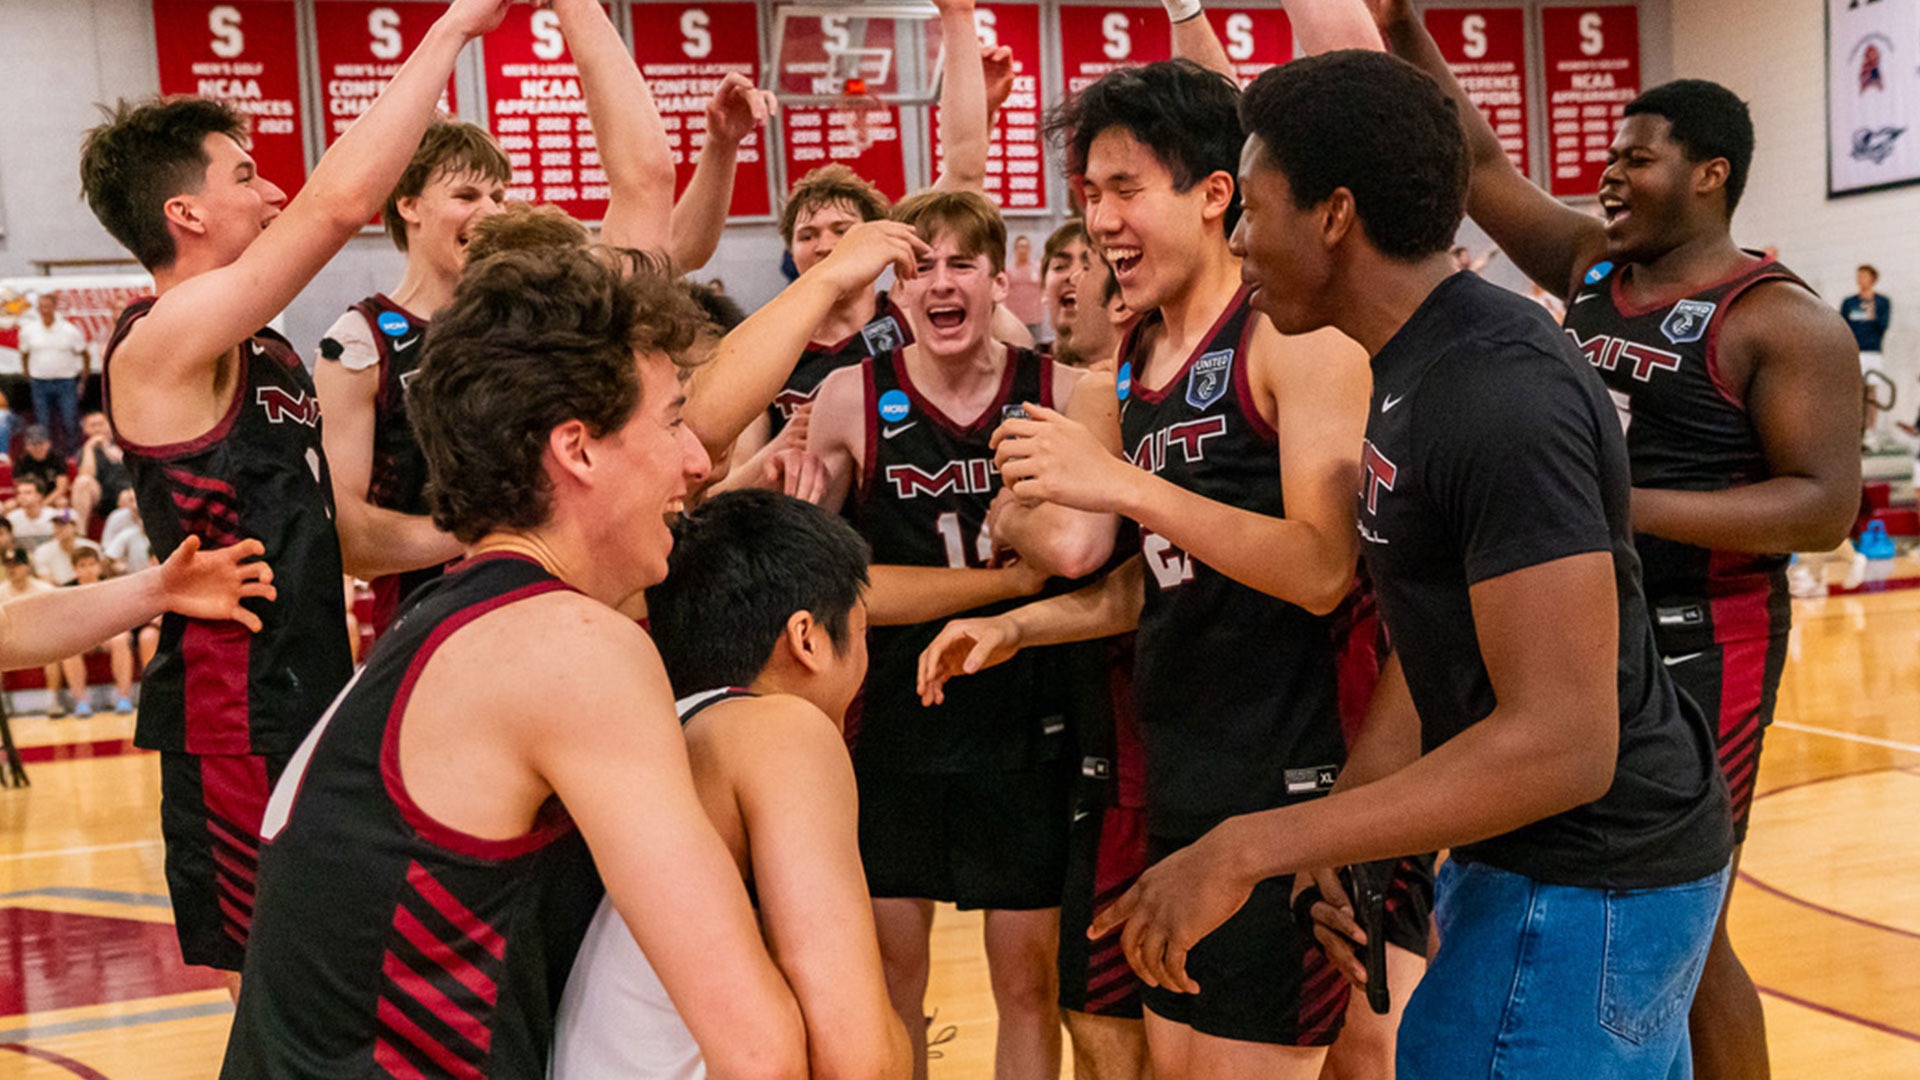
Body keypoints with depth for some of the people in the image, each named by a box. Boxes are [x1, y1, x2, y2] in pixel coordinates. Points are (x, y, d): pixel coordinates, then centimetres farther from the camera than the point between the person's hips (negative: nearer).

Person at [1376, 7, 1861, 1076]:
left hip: (1697, 655, -7)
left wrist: (1630, 506, -25)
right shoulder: (1592, 266, 8)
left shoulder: (1783, 321, -11)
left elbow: (1826, 506, -17)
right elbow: (1481, 165, 10)